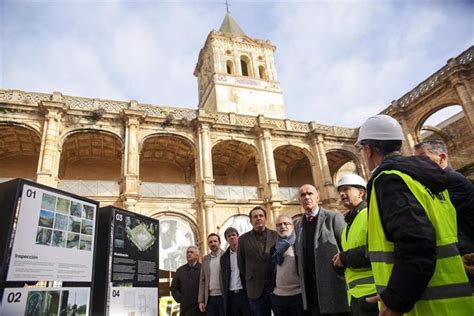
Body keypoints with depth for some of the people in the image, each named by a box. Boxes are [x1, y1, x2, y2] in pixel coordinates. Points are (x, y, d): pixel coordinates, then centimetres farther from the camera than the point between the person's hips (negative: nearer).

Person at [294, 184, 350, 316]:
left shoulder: (333, 217, -5)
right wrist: (303, 283, 8)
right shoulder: (298, 225, 11)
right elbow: (299, 256, 14)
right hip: (311, 289, 5)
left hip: (334, 285, -4)